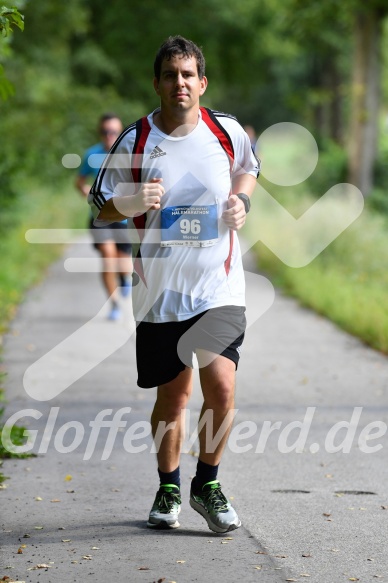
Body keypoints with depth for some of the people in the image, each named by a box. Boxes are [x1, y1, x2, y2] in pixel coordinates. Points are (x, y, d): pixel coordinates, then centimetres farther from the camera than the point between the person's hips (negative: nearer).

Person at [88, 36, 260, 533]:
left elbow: (248, 169, 22)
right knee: (172, 395, 7)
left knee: (220, 386, -11)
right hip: (161, 288, 0)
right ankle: (168, 488, 28)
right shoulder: (135, 141, -5)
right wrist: (130, 203, -19)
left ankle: (207, 484, 11)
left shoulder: (227, 131, 0)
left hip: (219, 286, 0)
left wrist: (241, 200, 2)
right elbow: (99, 207, 2)